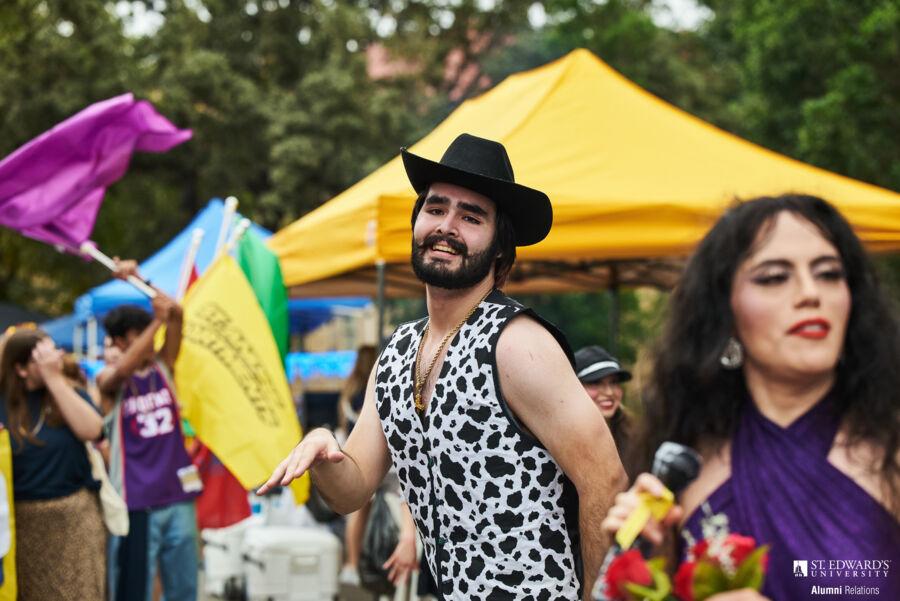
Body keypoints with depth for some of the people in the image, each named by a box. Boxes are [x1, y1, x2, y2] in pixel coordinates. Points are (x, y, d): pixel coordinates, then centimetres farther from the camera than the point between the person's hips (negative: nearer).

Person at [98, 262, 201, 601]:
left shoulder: (163, 366, 7)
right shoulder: (109, 380, -2)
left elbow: (176, 315, -5)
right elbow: (122, 370, -27)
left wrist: (140, 280, -11)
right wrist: (156, 321, -32)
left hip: (179, 495, 4)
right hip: (136, 500, -4)